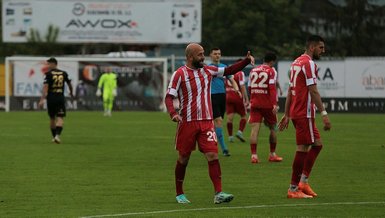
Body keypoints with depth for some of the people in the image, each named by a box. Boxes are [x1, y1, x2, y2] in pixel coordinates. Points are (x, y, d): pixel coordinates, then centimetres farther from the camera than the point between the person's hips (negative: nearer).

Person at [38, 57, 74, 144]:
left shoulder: (48, 74, -6)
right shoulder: (64, 73, 5)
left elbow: (45, 87, -14)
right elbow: (70, 84, 18)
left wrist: (42, 100, -17)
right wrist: (71, 93, 38)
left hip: (51, 98, -1)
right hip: (61, 98, 1)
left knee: (52, 118, 15)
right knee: (60, 118, -4)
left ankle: (54, 137, 24)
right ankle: (57, 135, -26)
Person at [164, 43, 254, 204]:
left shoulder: (208, 71, 9)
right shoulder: (180, 74, -6)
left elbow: (229, 71, 15)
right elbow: (169, 97, -9)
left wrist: (246, 61, 2)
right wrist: (173, 113, -27)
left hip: (206, 122, 3)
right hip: (187, 123, -3)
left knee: (213, 156, -10)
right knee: (183, 158, 6)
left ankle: (218, 193, -15)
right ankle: (179, 194, 21)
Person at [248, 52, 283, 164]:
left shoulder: (253, 70, 12)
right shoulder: (271, 71, -5)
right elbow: (272, 88, -15)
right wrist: (275, 104, -19)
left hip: (255, 104, 4)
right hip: (267, 104, -4)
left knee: (255, 129, -3)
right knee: (273, 128, 13)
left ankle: (254, 155, -13)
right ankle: (272, 154, 21)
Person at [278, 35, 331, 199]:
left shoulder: (296, 62, 17)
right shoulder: (309, 63, -13)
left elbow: (290, 91, 20)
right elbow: (313, 91, -20)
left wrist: (287, 115, 23)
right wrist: (324, 113, -21)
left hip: (295, 112, 10)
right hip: (304, 113, -10)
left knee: (317, 144, 15)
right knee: (303, 148, -6)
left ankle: (303, 181, 12)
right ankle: (293, 189, -2)